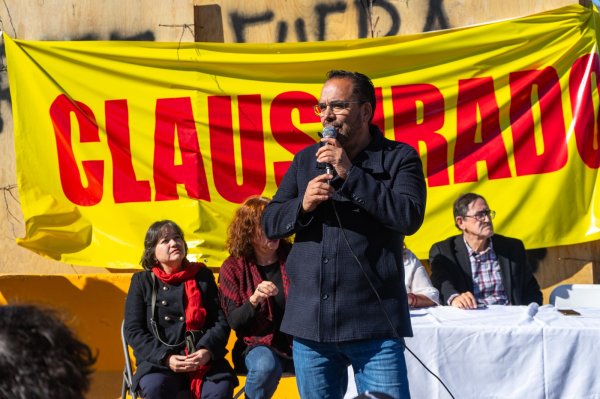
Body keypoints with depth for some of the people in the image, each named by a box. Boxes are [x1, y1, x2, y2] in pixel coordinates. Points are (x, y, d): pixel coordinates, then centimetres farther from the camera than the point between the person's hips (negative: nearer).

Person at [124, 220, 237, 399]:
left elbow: (221, 321, 8)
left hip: (203, 358, 1)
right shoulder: (142, 281, 11)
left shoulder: (203, 276, 15)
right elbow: (133, 330, 4)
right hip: (158, 360, -1)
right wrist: (165, 357, -12)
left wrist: (207, 351, -13)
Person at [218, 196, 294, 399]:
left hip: (299, 343, 2)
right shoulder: (233, 268, 1)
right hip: (259, 345, -1)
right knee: (266, 365, -38)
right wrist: (254, 300, -23)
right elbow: (234, 321, -3)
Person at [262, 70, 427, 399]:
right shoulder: (305, 160, 14)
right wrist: (302, 205, -9)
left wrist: (350, 174, -13)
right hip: (309, 323, 4)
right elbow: (269, 223, 13)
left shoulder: (399, 158, 2)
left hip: (374, 325, -4)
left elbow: (409, 218, -13)